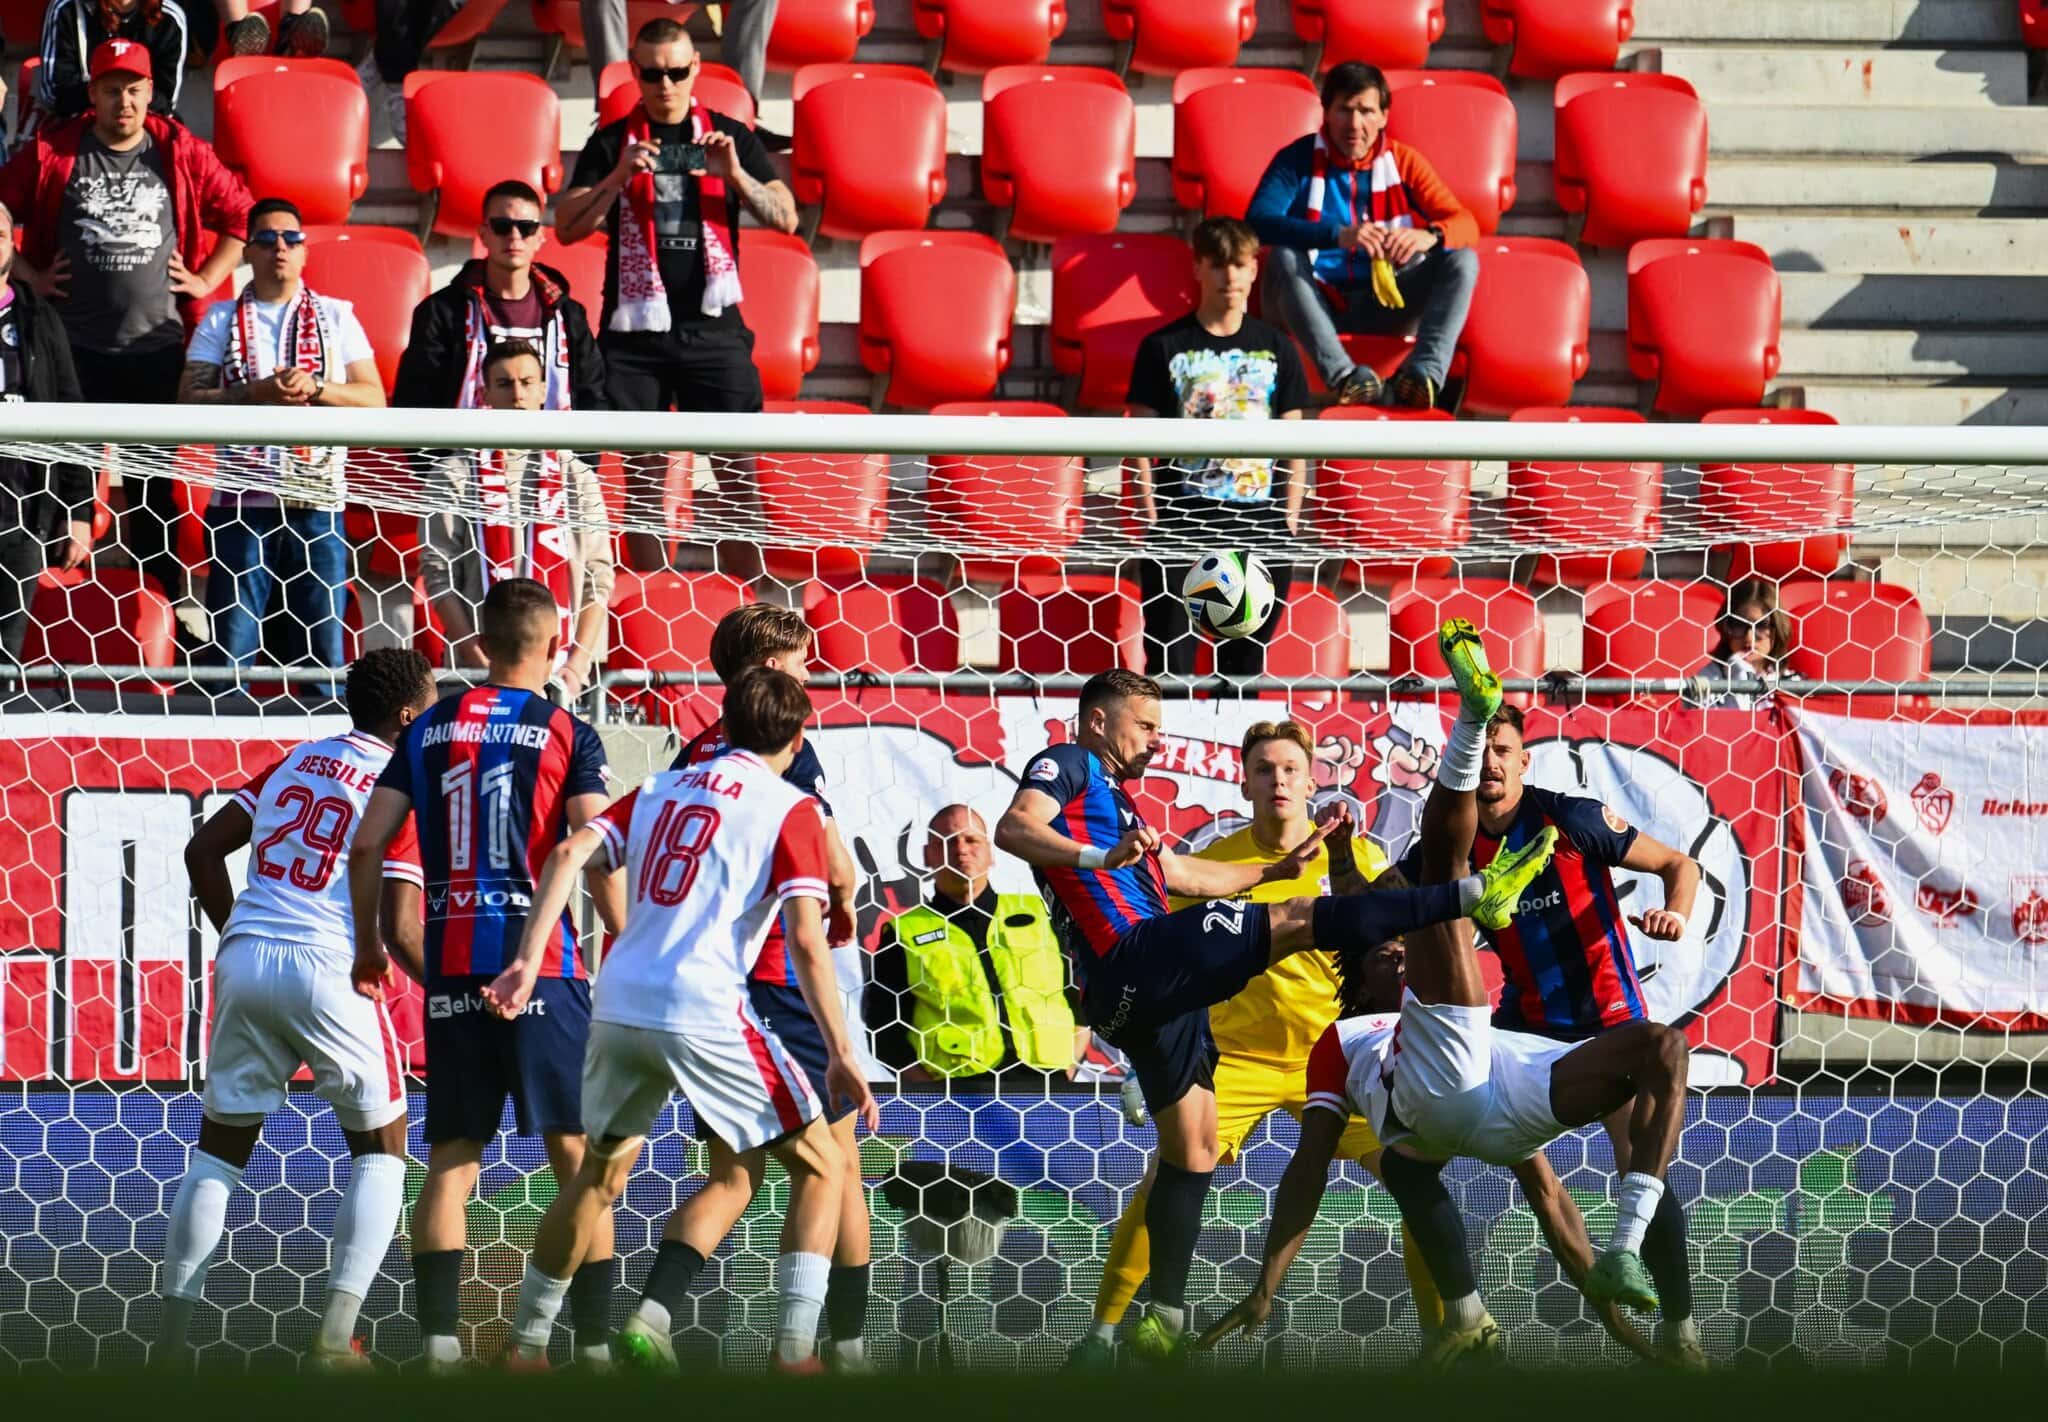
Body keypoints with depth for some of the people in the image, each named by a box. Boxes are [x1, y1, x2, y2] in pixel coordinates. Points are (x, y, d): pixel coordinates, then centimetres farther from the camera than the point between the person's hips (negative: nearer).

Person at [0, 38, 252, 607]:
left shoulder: (182, 154, 0)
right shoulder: (51, 152, -3)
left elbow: (240, 215, 9)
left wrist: (206, 279, 2)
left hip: (157, 342, 1)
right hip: (74, 344, -1)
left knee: (154, 477, 8)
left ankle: (163, 596, 15)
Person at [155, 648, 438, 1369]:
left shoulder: (297, 761, 15)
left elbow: (203, 850, 15)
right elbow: (397, 927, -9)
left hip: (245, 959, 5)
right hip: (327, 967, -5)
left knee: (220, 1146, 14)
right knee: (380, 1147, 12)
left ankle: (170, 1335, 7)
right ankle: (335, 1337, 0)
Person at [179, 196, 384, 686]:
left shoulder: (336, 318, 12)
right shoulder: (220, 321, 10)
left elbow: (374, 400, 5)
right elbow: (189, 399, -1)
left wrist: (314, 386, -11)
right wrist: (256, 393, -15)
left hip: (317, 499, 0)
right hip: (241, 498, 0)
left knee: (324, 639, -1)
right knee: (231, 640, -4)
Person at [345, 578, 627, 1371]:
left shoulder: (432, 728, 9)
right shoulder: (569, 736, -1)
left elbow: (369, 844, 7)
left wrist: (369, 946, 18)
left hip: (452, 965, 3)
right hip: (540, 963, -3)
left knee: (451, 1158, 7)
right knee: (578, 1154, 3)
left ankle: (438, 1335, -4)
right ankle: (597, 1339, 1)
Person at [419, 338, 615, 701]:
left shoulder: (576, 477, 14)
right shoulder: (455, 473, 8)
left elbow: (598, 578, 9)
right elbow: (438, 573, 1)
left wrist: (577, 665, -4)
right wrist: (477, 658, -10)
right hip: (478, 671, -1)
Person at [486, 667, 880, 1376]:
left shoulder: (662, 789, 18)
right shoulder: (790, 808, 1)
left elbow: (570, 853, 4)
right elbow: (805, 938, -9)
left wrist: (528, 960, 1)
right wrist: (842, 1055, -9)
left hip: (618, 1010, 6)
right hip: (705, 1017, -6)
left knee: (600, 1172, 26)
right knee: (820, 1165, 7)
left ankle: (523, 1343, 31)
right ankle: (794, 1353, -6)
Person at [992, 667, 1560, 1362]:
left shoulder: (1108, 796, 31)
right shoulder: (1066, 765, 3)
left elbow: (1184, 874, 36)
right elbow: (1012, 828, -18)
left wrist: (1275, 869, 36)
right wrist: (1100, 857, -33)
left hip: (1137, 993, 11)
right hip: (1135, 958, -11)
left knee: (1191, 1148, 13)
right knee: (1297, 918, -17)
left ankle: (1164, 1322, 13)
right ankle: (1474, 893, -21)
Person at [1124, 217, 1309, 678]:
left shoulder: (1275, 347, 10)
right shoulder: (1164, 347, 3)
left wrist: (1290, 519, 3)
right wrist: (1150, 518, -7)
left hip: (1258, 525, 2)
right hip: (1181, 523, -2)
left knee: (1245, 659, 4)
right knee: (1170, 659, -6)